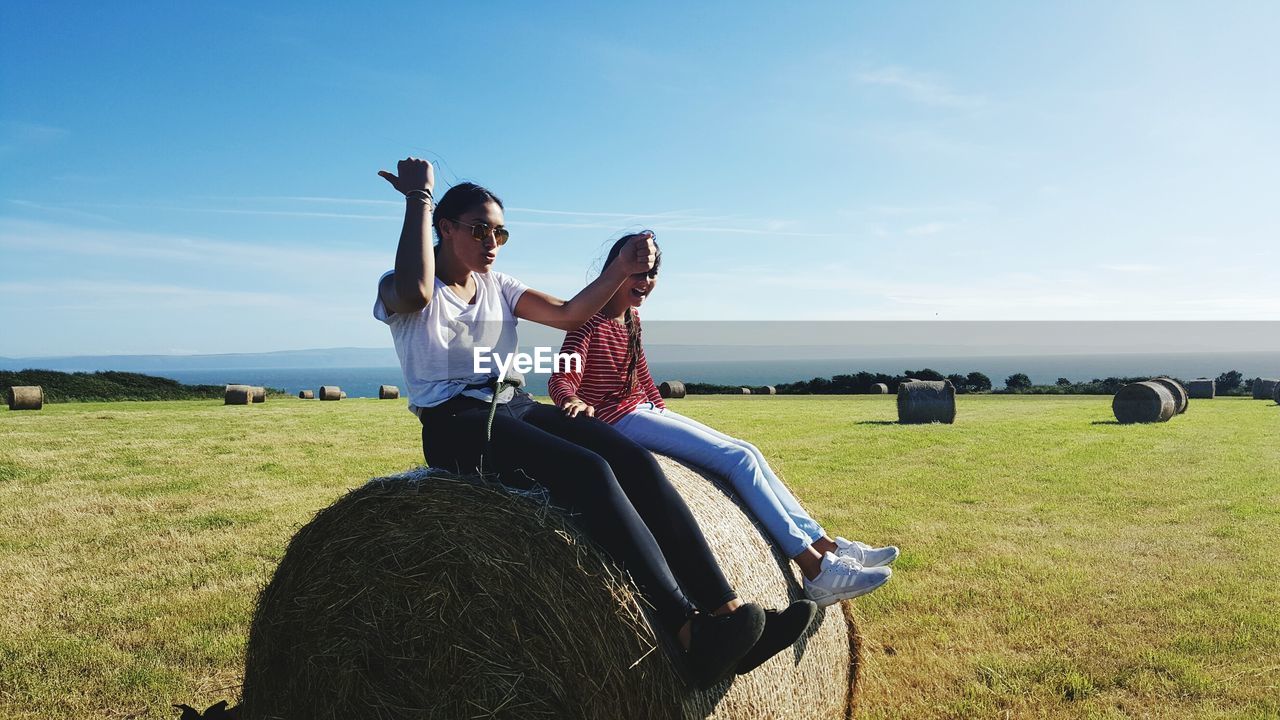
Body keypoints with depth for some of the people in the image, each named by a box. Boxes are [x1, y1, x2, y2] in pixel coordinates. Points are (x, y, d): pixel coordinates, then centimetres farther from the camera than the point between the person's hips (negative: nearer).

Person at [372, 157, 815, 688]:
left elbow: (568, 314, 8)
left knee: (634, 460, -20)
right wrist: (419, 199, -15)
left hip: (516, 408, 7)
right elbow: (416, 292, -25)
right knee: (588, 471, -33)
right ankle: (691, 636, -37)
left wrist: (622, 270, -7)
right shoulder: (398, 291, 2)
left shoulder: (497, 287, 19)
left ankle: (726, 610, -25)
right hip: (456, 425, -6)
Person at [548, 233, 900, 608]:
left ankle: (824, 544, 0)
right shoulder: (591, 319, -12)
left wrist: (666, 415, 16)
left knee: (747, 452, -1)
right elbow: (561, 378, -23)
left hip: (647, 411, 9)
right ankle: (816, 570, -16)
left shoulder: (631, 317, 15)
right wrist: (574, 400, -45)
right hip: (618, 420, -9)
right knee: (740, 459, -17)